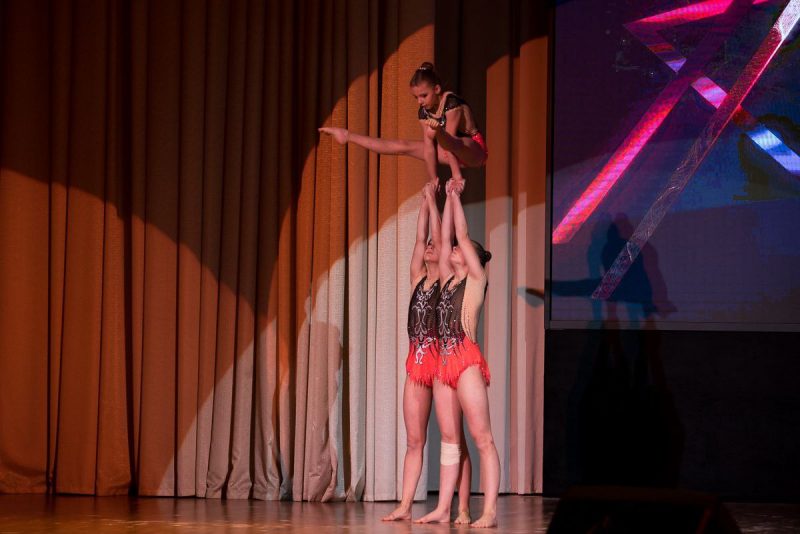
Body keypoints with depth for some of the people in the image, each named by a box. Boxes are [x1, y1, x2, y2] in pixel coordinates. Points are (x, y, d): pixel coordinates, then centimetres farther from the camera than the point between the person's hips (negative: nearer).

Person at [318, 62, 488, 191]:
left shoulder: (452, 103, -23)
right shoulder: (424, 112, -3)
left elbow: (449, 142, -29)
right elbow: (428, 146, -9)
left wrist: (456, 175, -32)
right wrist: (433, 179, -15)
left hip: (474, 151, -7)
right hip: (454, 153, 7)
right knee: (404, 146, 2)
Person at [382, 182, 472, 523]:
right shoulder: (418, 278, 14)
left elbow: (440, 236, -4)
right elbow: (420, 236, 10)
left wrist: (433, 199, 3)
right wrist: (424, 199, 13)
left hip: (442, 360, -6)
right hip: (416, 361, 6)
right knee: (414, 441, 6)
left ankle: (463, 509, -4)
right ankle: (405, 507, 7)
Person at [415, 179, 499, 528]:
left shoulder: (476, 278, 2)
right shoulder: (448, 280, 19)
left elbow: (462, 234, 1)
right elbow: (445, 238, 19)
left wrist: (456, 196, 9)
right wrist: (448, 197, 22)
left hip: (467, 360, -8)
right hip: (444, 362, 8)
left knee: (482, 438, -9)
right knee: (449, 438, 8)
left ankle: (489, 511, -14)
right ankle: (443, 509, 8)